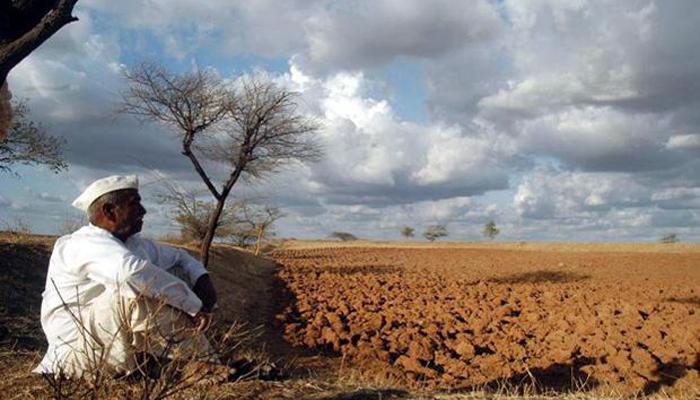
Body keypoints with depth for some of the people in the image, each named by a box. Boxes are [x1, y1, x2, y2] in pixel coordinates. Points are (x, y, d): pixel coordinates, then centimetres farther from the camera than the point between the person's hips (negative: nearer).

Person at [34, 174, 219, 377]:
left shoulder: (134, 245, 6)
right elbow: (132, 270, -39)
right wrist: (195, 304, -34)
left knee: (177, 274, 1)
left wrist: (203, 279, -4)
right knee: (138, 286, -31)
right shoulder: (84, 244, -20)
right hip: (78, 355, -9)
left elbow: (178, 256, 18)